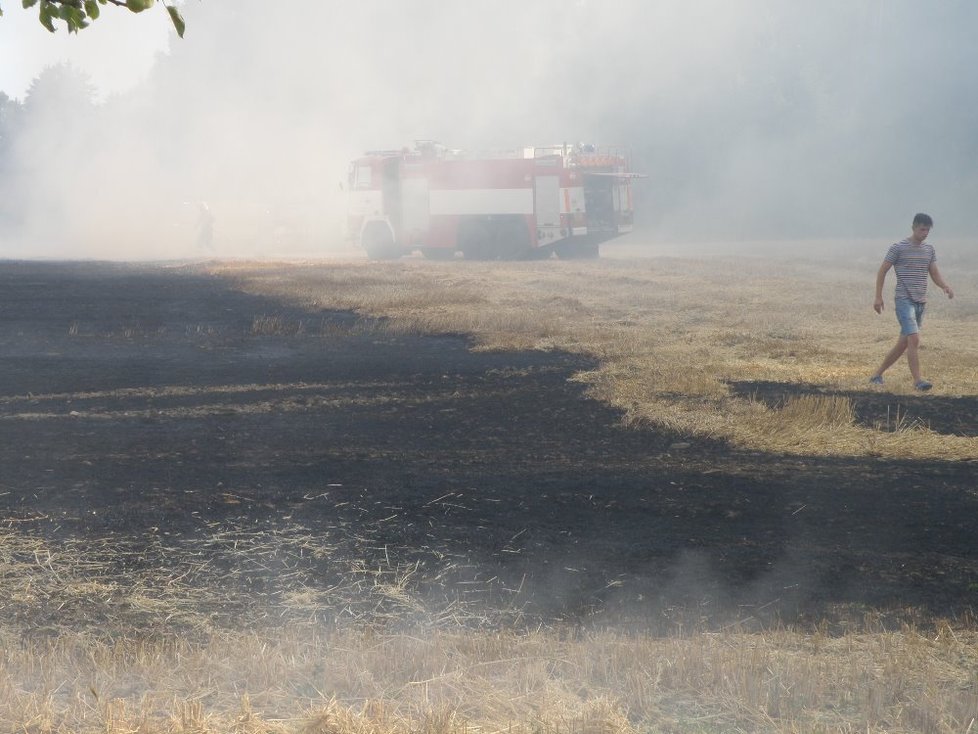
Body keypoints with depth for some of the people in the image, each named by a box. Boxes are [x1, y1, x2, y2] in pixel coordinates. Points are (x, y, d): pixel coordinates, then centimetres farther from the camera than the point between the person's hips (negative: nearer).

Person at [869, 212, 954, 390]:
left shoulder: (929, 249, 12)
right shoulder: (898, 248, -5)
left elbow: (935, 274, 12)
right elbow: (882, 271, -1)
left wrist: (945, 286, -9)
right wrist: (878, 297, -6)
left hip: (921, 302, 7)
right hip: (904, 300, -7)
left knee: (903, 343, 9)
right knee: (914, 339, -20)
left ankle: (878, 374, 21)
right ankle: (917, 380, -20)